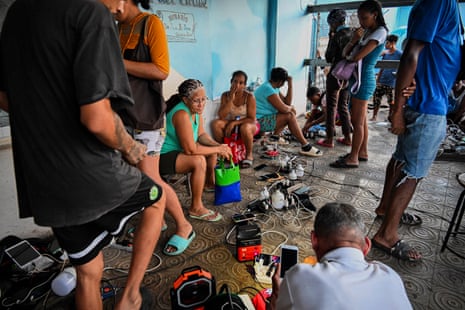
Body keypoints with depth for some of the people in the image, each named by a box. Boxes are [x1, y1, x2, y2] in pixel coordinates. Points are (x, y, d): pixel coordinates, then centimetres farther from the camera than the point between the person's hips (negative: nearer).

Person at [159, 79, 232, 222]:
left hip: (177, 150, 10)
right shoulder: (182, 114, -30)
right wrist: (218, 149, -23)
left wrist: (218, 146, -12)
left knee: (212, 148, 13)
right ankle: (196, 208, -17)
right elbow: (190, 149, -33)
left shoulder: (196, 109, -2)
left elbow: (201, 134, 5)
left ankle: (209, 183, 36)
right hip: (163, 157, -10)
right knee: (199, 161, -31)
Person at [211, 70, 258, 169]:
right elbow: (221, 116, -18)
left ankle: (249, 154, -12)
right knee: (215, 123, -25)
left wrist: (234, 123, -27)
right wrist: (231, 99, -26)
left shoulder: (249, 96, -17)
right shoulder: (225, 95, -8)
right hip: (230, 124, 3)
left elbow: (252, 119, -17)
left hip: (247, 124, -3)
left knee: (245, 128, -39)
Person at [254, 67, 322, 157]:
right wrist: (291, 108, -3)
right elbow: (283, 108, -25)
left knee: (290, 111, 13)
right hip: (259, 121, -10)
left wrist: (290, 85, 3)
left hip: (265, 118, 10)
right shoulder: (268, 89, -20)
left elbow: (287, 103, 10)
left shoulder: (273, 88, 12)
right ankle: (305, 147, -13)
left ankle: (275, 136, 8)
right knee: (290, 116, -18)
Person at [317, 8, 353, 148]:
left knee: (331, 107, 0)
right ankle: (347, 137, 20)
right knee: (343, 106, 16)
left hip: (336, 76, -7)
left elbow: (329, 58, -11)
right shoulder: (353, 34, 8)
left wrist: (330, 38, -2)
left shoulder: (337, 36, -14)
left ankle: (329, 139, 4)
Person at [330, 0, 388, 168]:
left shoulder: (380, 31, -10)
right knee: (361, 119, 13)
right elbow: (344, 53, 9)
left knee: (357, 120, -7)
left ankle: (353, 158, -1)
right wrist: (353, 41, -9)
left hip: (364, 79, -9)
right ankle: (363, 152, 23)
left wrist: (349, 56, 1)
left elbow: (358, 56, -20)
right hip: (358, 78, 9)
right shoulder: (365, 31, 17)